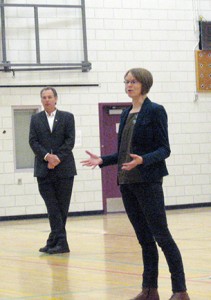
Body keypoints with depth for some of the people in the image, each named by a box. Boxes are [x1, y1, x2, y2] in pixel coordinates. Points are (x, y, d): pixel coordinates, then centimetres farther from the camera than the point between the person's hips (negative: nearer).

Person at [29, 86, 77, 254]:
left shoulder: (67, 117, 6)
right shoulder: (35, 119, 11)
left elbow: (70, 141, -2)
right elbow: (33, 141, 1)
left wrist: (58, 157, -14)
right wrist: (47, 156, -14)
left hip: (64, 169, -1)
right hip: (44, 170, 1)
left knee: (62, 207, 1)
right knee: (52, 208, -5)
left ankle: (54, 241, 8)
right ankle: (60, 242, -5)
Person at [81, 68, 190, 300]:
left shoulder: (155, 111, -7)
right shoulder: (126, 114, 14)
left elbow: (164, 149, -11)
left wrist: (142, 160, -27)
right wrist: (102, 160, 6)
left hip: (148, 182, -7)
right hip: (127, 183, 7)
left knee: (161, 236, -7)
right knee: (144, 239, 10)